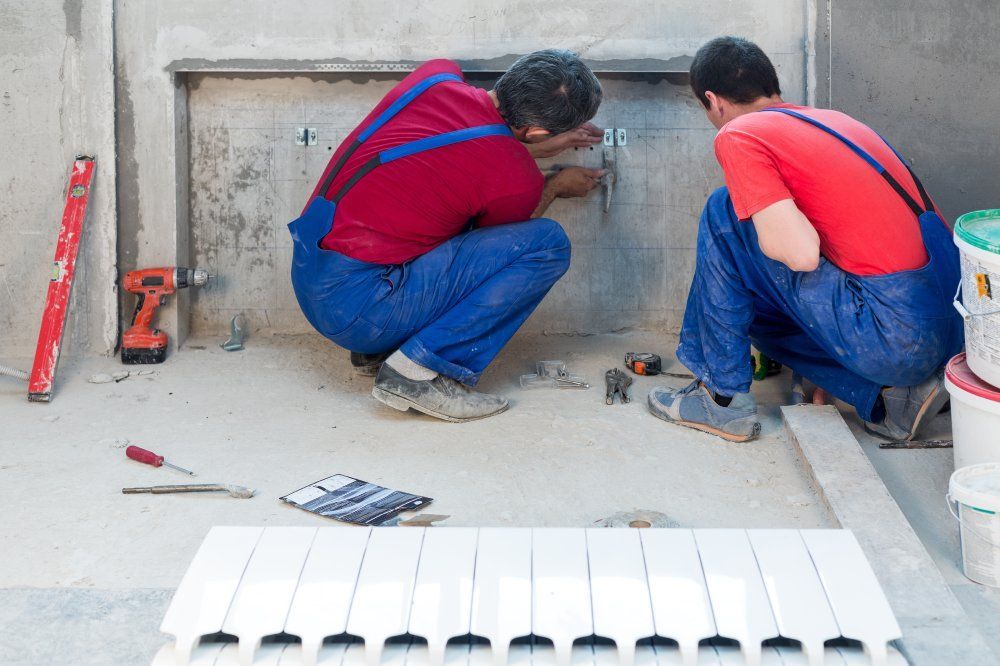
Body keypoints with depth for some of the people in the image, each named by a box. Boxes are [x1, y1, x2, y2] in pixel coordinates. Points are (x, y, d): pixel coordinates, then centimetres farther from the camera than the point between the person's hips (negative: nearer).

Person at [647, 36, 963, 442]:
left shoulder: (739, 135, -5)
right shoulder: (835, 119, 20)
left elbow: (800, 252, -17)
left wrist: (764, 229, 5)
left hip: (895, 339, -8)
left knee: (726, 215, 1)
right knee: (760, 312, 27)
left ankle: (723, 396, 6)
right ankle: (893, 396, 11)